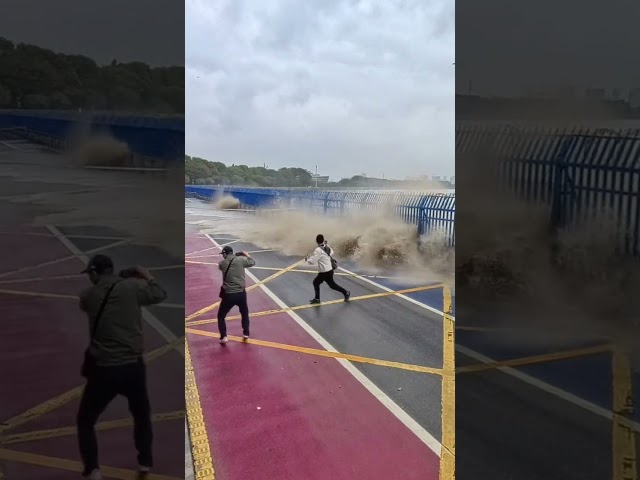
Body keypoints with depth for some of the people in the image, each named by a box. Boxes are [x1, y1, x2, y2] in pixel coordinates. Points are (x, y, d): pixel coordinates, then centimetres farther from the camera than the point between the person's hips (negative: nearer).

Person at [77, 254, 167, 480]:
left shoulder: (89, 295, 0)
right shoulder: (132, 286, -6)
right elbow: (160, 295, 5)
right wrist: (147, 277, 22)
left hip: (103, 370, -1)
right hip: (133, 367, 1)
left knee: (85, 421, 20)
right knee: (142, 415, 26)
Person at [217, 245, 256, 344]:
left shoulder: (222, 263, -4)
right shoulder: (240, 260, -6)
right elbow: (252, 263, 9)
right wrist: (247, 255, 29)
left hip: (228, 295, -1)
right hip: (241, 293, 1)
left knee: (221, 316, 16)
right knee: (245, 313, 27)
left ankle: (223, 337, 6)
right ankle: (246, 333, 31)